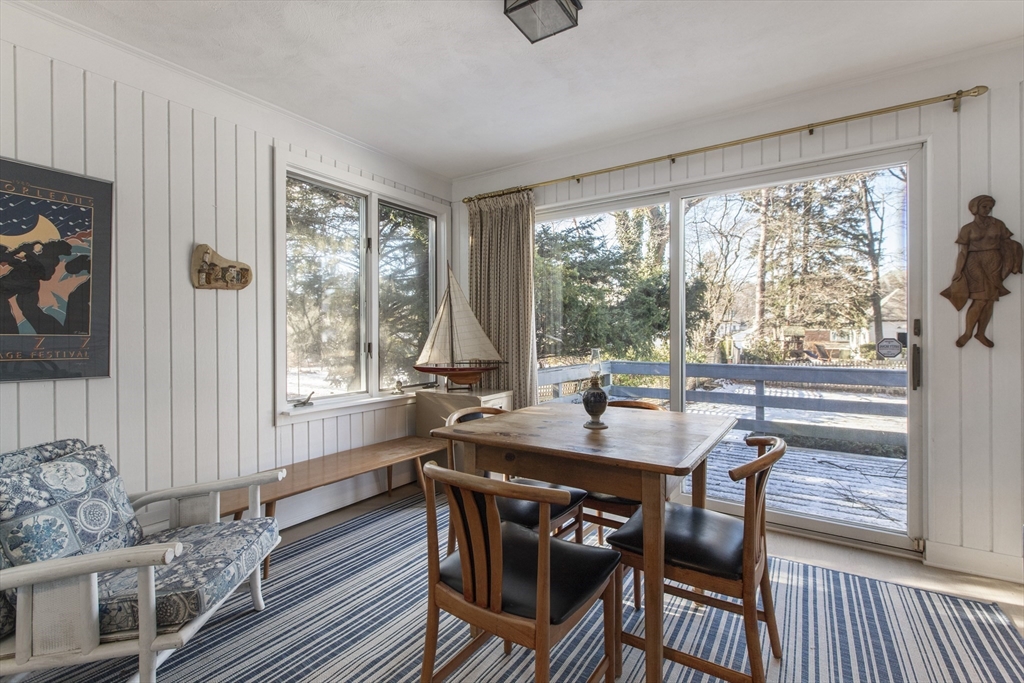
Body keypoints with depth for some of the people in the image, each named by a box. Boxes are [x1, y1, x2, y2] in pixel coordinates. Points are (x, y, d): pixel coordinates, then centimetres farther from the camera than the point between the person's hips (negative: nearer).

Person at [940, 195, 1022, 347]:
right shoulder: (968, 228, 2)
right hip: (975, 263, -3)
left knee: (990, 300, 3)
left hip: (994, 263, 3)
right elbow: (964, 251, 1)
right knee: (980, 300, -12)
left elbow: (1007, 244, 9)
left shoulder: (998, 224, 8)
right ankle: (967, 333, 0)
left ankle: (981, 334, 13)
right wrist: (960, 270, -5)